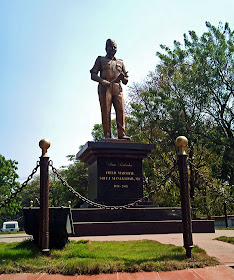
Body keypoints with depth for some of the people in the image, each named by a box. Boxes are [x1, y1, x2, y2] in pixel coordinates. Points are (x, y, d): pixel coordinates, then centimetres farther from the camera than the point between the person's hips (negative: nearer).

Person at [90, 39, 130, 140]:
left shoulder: (120, 62, 28)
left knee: (121, 110, -13)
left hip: (117, 88, 2)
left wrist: (123, 77, -1)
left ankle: (121, 134, -15)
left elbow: (125, 81, 24)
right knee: (106, 111, -11)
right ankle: (107, 135, -12)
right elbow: (93, 75, 8)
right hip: (105, 88, -2)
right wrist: (102, 81, -11)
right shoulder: (101, 60, 20)